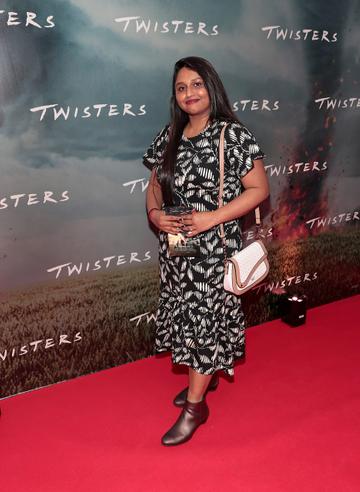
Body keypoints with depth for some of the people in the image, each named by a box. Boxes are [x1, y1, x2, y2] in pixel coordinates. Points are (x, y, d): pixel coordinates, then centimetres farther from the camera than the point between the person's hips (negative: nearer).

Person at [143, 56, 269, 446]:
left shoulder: (233, 135, -12)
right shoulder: (170, 135, 6)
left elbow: (259, 188, -12)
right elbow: (155, 184, 14)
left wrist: (213, 217, -20)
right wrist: (154, 213, -7)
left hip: (213, 248, -6)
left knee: (204, 318, 1)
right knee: (186, 313, 17)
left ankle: (195, 406, 15)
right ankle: (205, 376, 40)